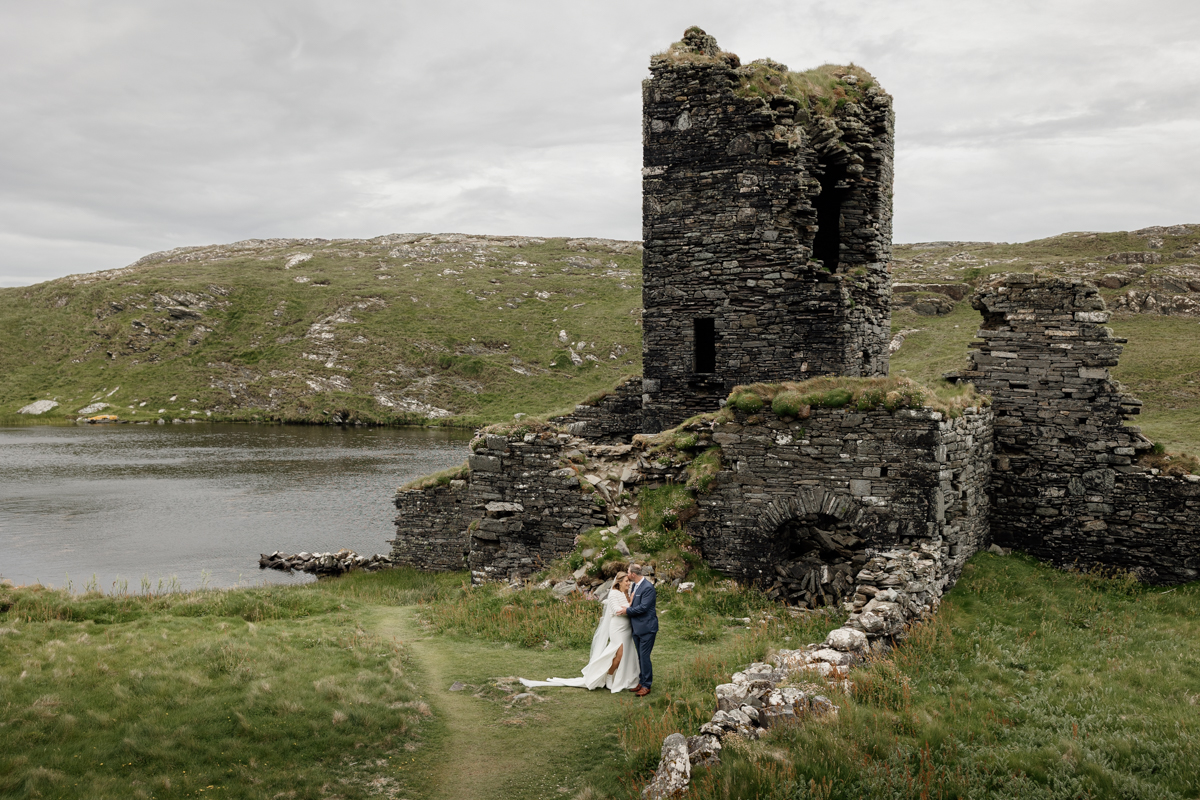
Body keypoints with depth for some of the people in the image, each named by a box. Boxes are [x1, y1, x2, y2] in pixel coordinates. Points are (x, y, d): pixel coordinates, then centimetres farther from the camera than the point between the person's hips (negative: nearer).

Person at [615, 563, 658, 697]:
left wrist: (627, 611, -13)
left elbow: (643, 607, -23)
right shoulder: (635, 585, 10)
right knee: (640, 656, 16)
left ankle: (646, 686, 3)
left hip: (647, 627, -9)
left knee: (644, 656, -5)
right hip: (637, 627, 9)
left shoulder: (648, 587, -19)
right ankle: (642, 682, 25)